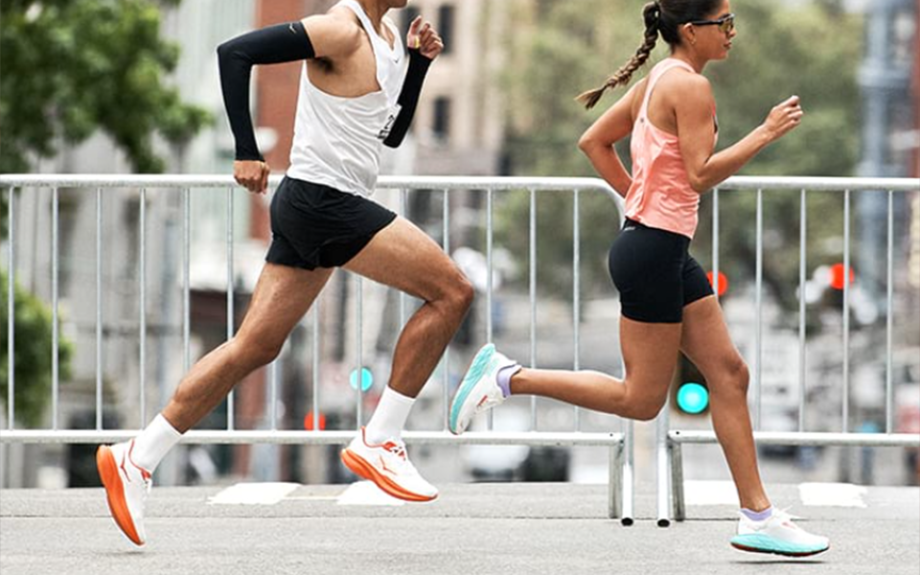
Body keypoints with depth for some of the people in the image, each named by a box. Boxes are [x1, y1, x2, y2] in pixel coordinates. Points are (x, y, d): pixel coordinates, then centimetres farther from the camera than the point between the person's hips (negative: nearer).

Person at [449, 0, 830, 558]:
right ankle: (510, 377, 3)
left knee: (730, 373, 6)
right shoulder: (690, 86, -15)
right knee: (641, 399, -2)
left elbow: (594, 142, 18)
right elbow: (701, 174, -21)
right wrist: (766, 133, -16)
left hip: (666, 253, 10)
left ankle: (758, 517, 6)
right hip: (653, 250, -10)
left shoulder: (659, 81, 13)